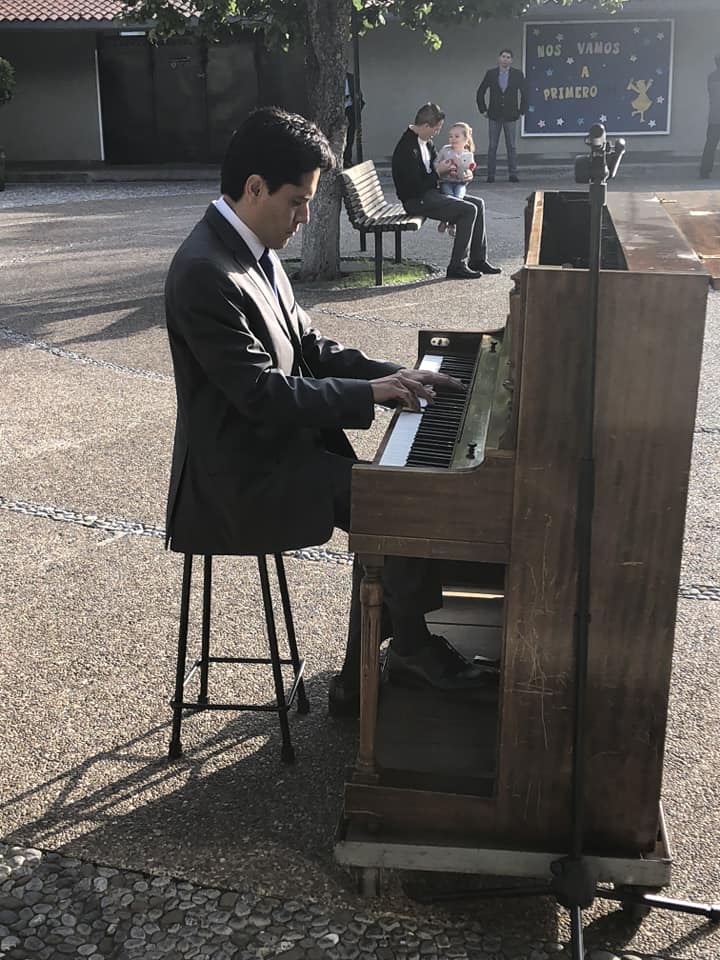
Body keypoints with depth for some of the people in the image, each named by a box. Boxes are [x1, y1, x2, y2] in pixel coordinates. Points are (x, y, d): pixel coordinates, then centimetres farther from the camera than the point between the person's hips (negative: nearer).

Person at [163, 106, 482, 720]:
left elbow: (309, 347, 13)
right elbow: (264, 393, -25)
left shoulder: (254, 252, 8)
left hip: (281, 442, 10)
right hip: (248, 471, -10)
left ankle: (361, 684, 11)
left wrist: (394, 375, 0)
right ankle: (413, 645, 10)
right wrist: (372, 392, -19)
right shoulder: (205, 273, -23)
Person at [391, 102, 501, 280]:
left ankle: (478, 259, 8)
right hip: (417, 200, -10)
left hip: (430, 193, 10)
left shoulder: (426, 142, 10)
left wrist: (445, 168, 4)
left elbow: (433, 164, 27)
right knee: (469, 210, -19)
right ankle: (457, 266, -14)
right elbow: (415, 186, -24)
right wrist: (438, 172, -13)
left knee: (478, 204, 5)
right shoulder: (407, 148, -22)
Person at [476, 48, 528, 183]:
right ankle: (491, 175, 4)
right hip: (494, 116, 1)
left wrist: (522, 111, 2)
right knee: (492, 146, 1)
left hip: (510, 116, 0)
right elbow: (480, 92, 9)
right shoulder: (491, 74, 2)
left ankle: (513, 174, 6)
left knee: (511, 146, 2)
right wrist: (483, 110, 4)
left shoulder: (518, 74, 1)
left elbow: (524, 93, 6)